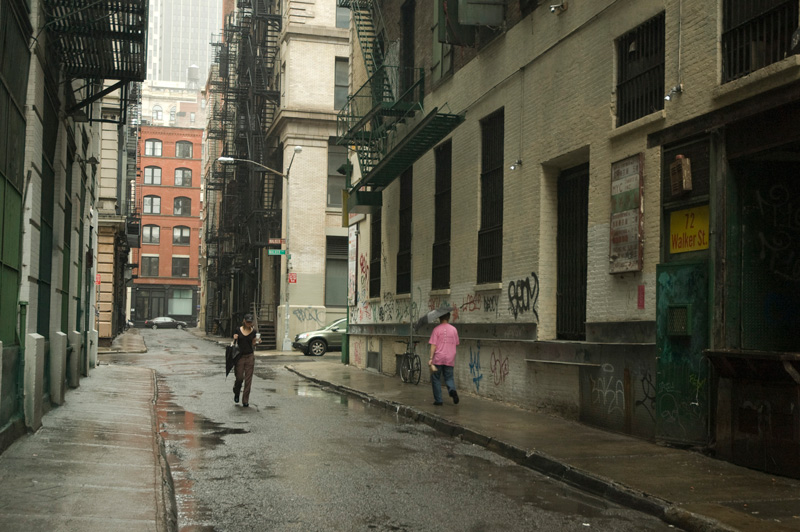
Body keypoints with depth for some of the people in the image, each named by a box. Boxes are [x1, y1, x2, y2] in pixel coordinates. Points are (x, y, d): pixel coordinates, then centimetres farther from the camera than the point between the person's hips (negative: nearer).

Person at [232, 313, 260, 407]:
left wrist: (256, 341, -8)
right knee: (239, 378, -3)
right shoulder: (238, 330, 2)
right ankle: (236, 393, 29)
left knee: (248, 380, -1)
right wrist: (235, 339, -10)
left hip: (250, 357, 0)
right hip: (239, 356, 0)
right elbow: (235, 343, 9)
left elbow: (253, 345, 11)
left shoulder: (253, 331, 3)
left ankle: (245, 401, 7)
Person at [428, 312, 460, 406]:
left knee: (436, 379, 9)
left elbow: (433, 345, -10)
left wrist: (431, 358, -9)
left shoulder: (437, 329, -6)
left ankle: (438, 400, 8)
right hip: (450, 359, 3)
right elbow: (456, 344, 13)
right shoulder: (454, 329, 5)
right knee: (449, 378, 13)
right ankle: (452, 390, -18)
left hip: (438, 359, -3)